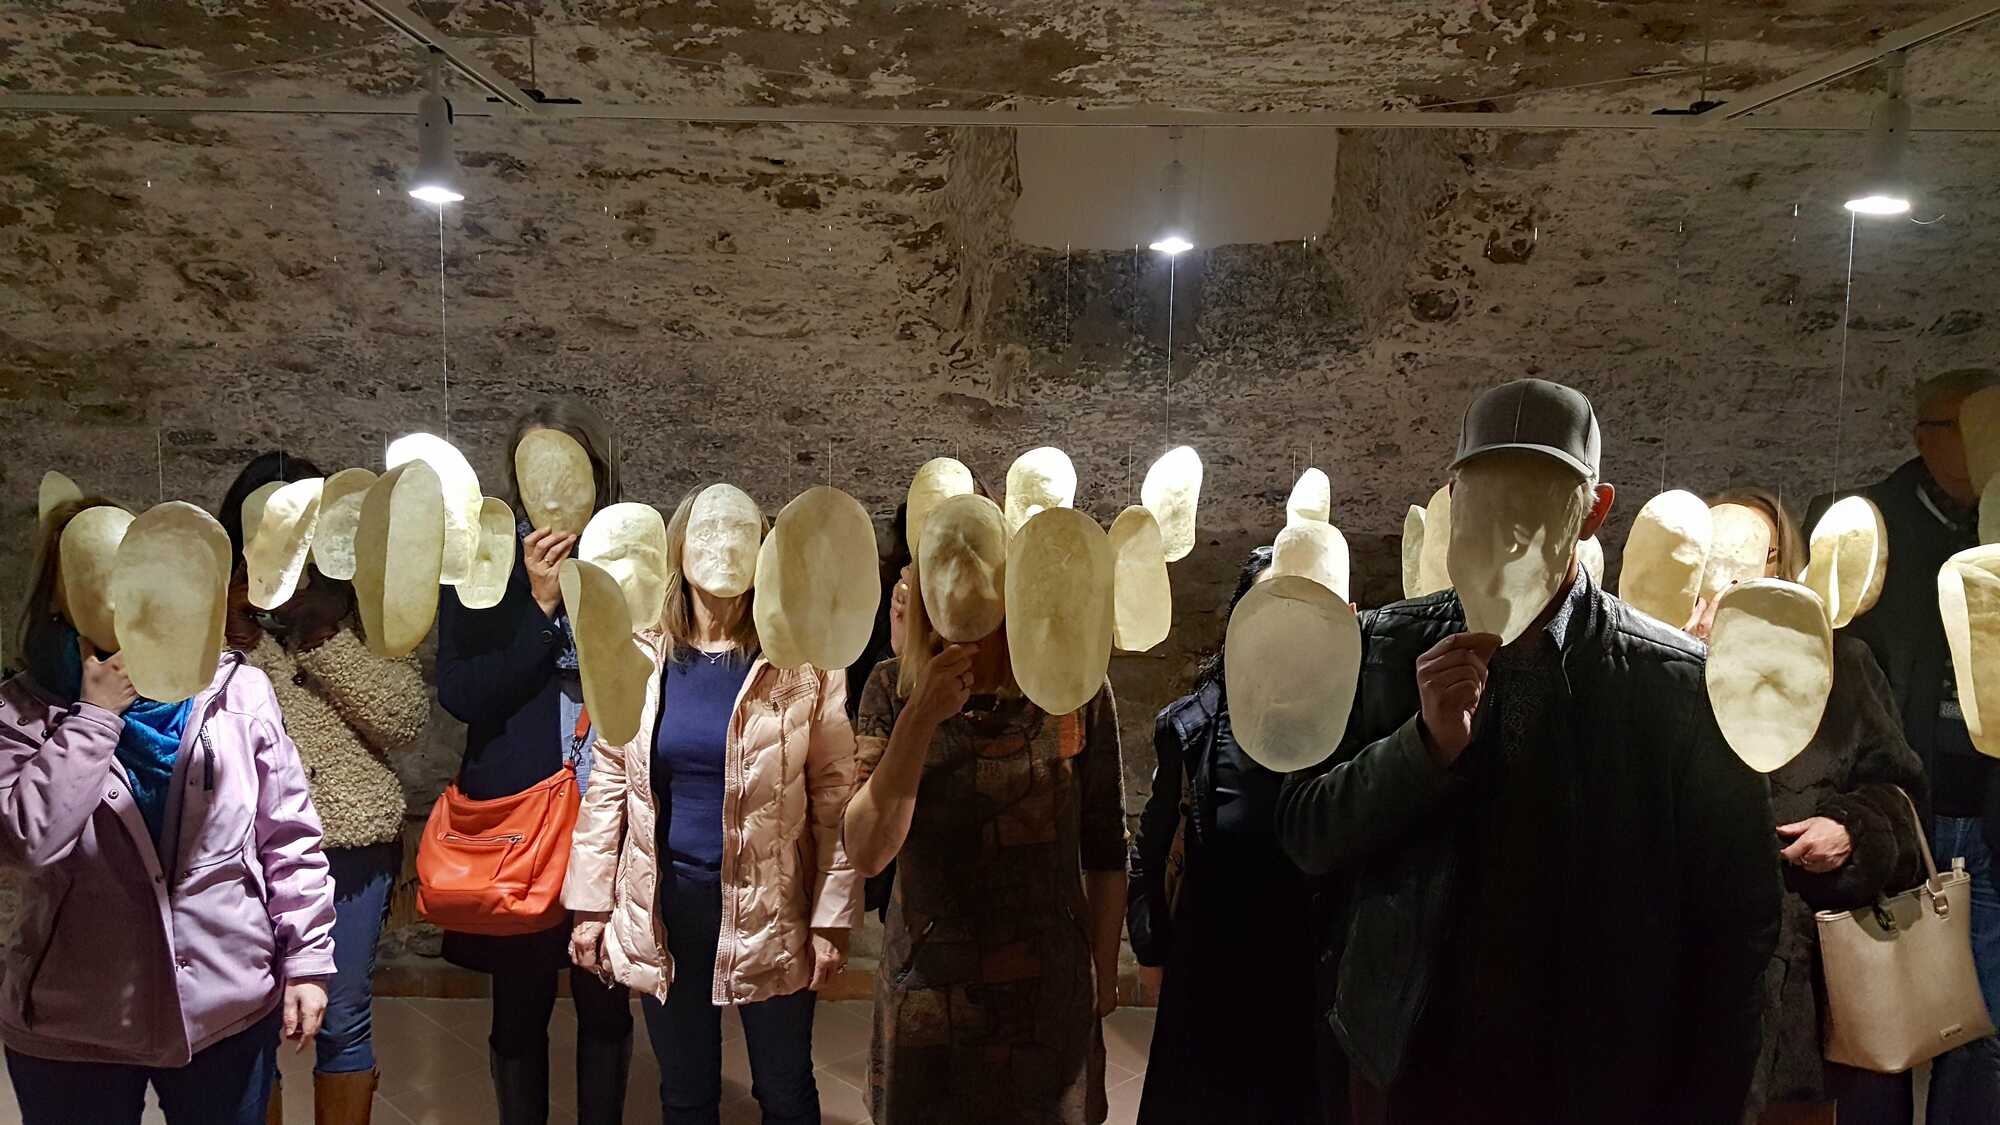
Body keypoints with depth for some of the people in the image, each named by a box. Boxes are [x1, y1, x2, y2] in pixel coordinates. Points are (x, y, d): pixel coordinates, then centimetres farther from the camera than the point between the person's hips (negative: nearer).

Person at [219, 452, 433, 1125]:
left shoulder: (358, 608, 4)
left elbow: (406, 722, -6)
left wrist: (328, 638, -13)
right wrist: (232, 632, -14)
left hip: (350, 839, 0)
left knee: (343, 1020, 11)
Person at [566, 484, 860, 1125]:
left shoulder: (805, 662, -8)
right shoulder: (639, 657, 0)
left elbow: (833, 799, -7)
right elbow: (608, 786, 6)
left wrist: (832, 919, -7)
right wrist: (590, 904, 4)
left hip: (768, 908, -2)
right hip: (663, 908, 3)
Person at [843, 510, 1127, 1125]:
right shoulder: (893, 688, -7)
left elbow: (1104, 850, 0)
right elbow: (866, 853, -15)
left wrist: (1105, 976, 6)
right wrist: (922, 716, -23)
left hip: (1048, 994, -1)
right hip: (924, 997, 1)